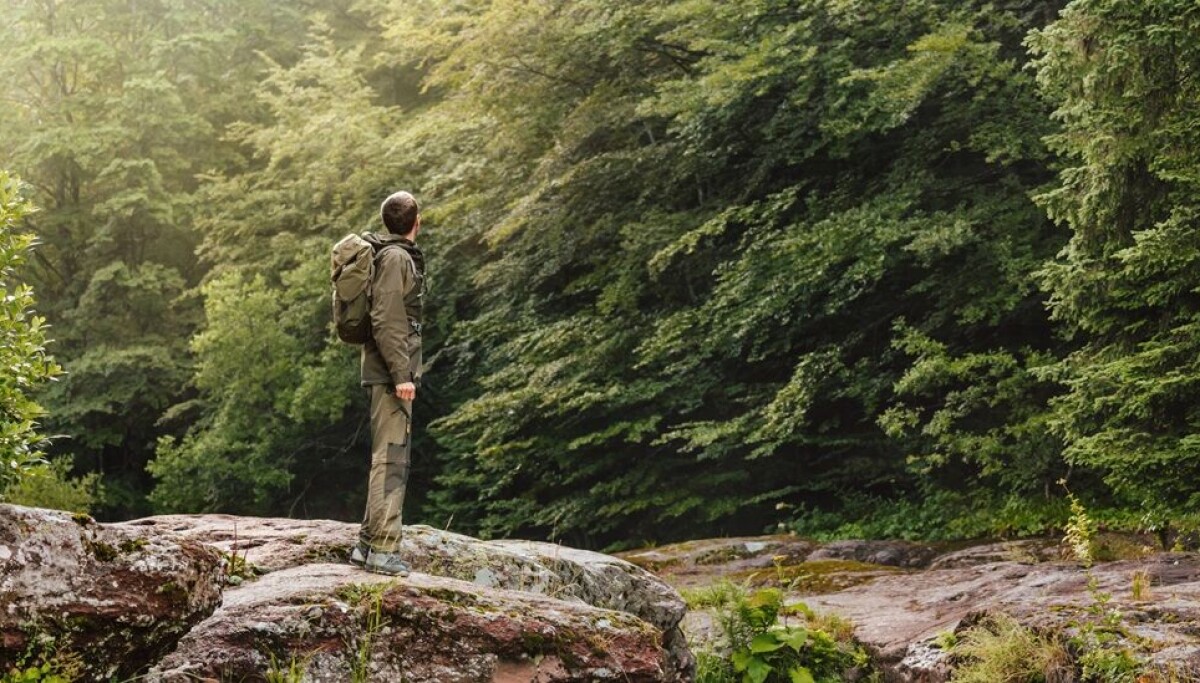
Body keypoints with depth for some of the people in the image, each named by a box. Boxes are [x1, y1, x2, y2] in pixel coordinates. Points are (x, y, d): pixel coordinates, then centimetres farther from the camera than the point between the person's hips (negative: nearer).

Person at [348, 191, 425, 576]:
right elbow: (385, 321, -20)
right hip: (391, 373, -10)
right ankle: (383, 548, -11)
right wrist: (401, 375, -22)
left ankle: (368, 544, 17)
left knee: (391, 458, 13)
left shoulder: (401, 256, 18)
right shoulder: (395, 258, -12)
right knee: (391, 458, -11)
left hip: (392, 374, 10)